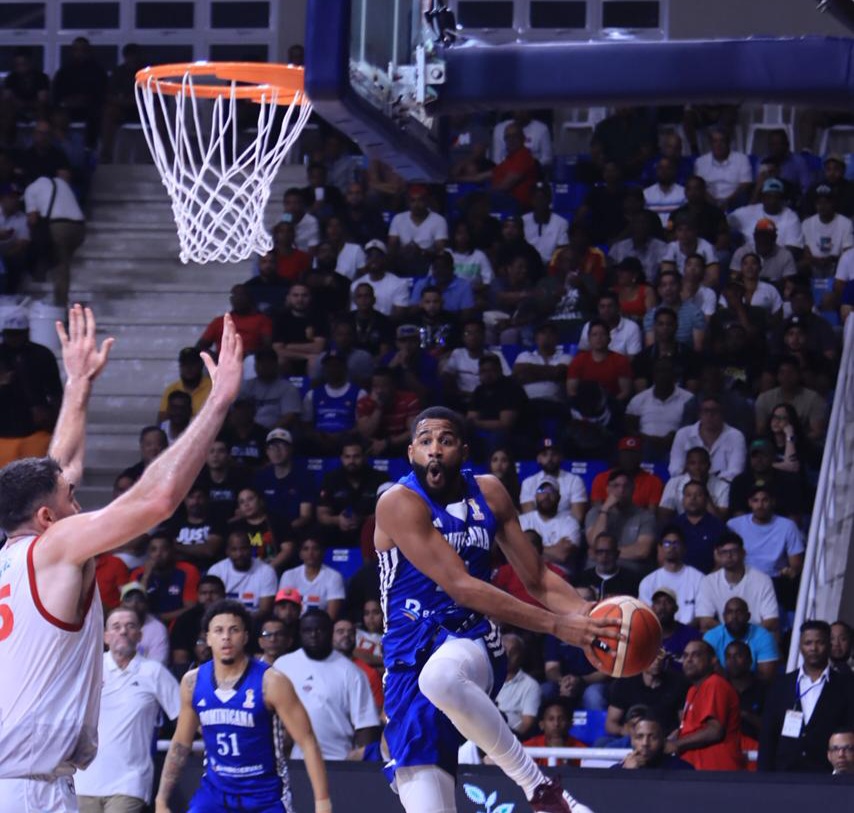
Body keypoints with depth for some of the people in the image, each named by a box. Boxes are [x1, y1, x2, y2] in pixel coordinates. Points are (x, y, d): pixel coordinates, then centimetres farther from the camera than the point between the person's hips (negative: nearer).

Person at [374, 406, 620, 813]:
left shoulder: (488, 493, 5)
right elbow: (460, 587, -21)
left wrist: (587, 615, -9)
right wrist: (557, 625, -27)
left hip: (472, 643, 1)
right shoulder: (399, 503, -12)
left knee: (439, 677, -38)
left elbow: (536, 578, 13)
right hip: (409, 661, -1)